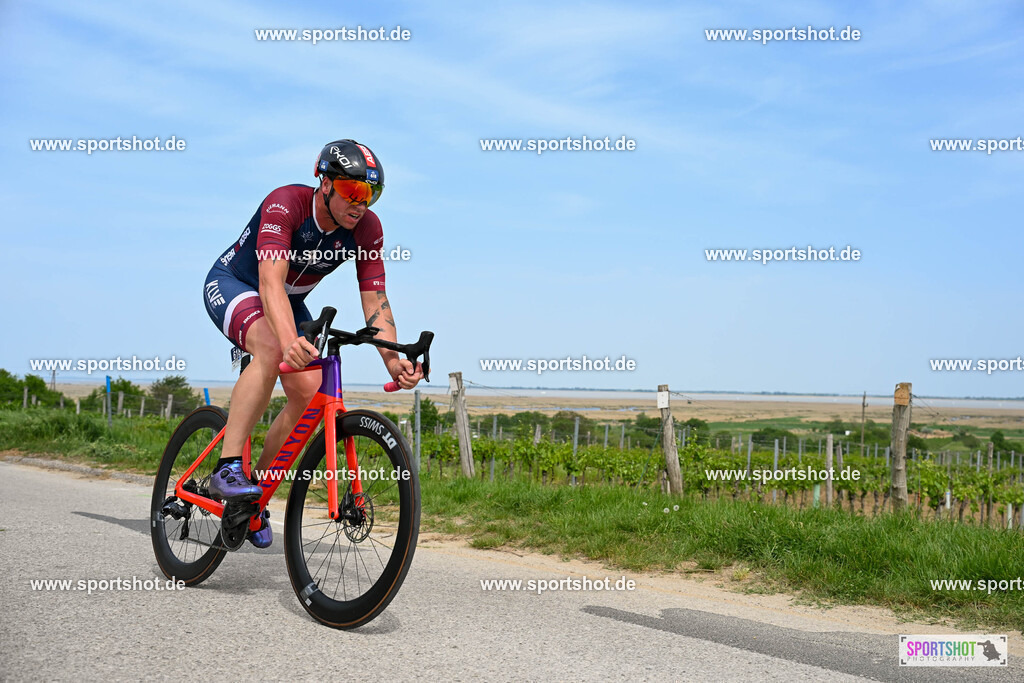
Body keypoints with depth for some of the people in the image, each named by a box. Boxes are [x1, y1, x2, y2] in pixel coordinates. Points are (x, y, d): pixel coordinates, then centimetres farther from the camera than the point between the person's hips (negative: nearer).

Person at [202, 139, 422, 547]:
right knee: (272, 350, -36)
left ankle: (255, 492, 4)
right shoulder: (285, 204, -33)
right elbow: (270, 281, -46)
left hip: (290, 301, 5)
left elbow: (375, 301, -21)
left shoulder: (367, 229, -19)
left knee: (309, 393, -14)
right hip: (231, 285, -5)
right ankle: (227, 469, -32)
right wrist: (290, 340, -63)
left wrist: (393, 360, -38)